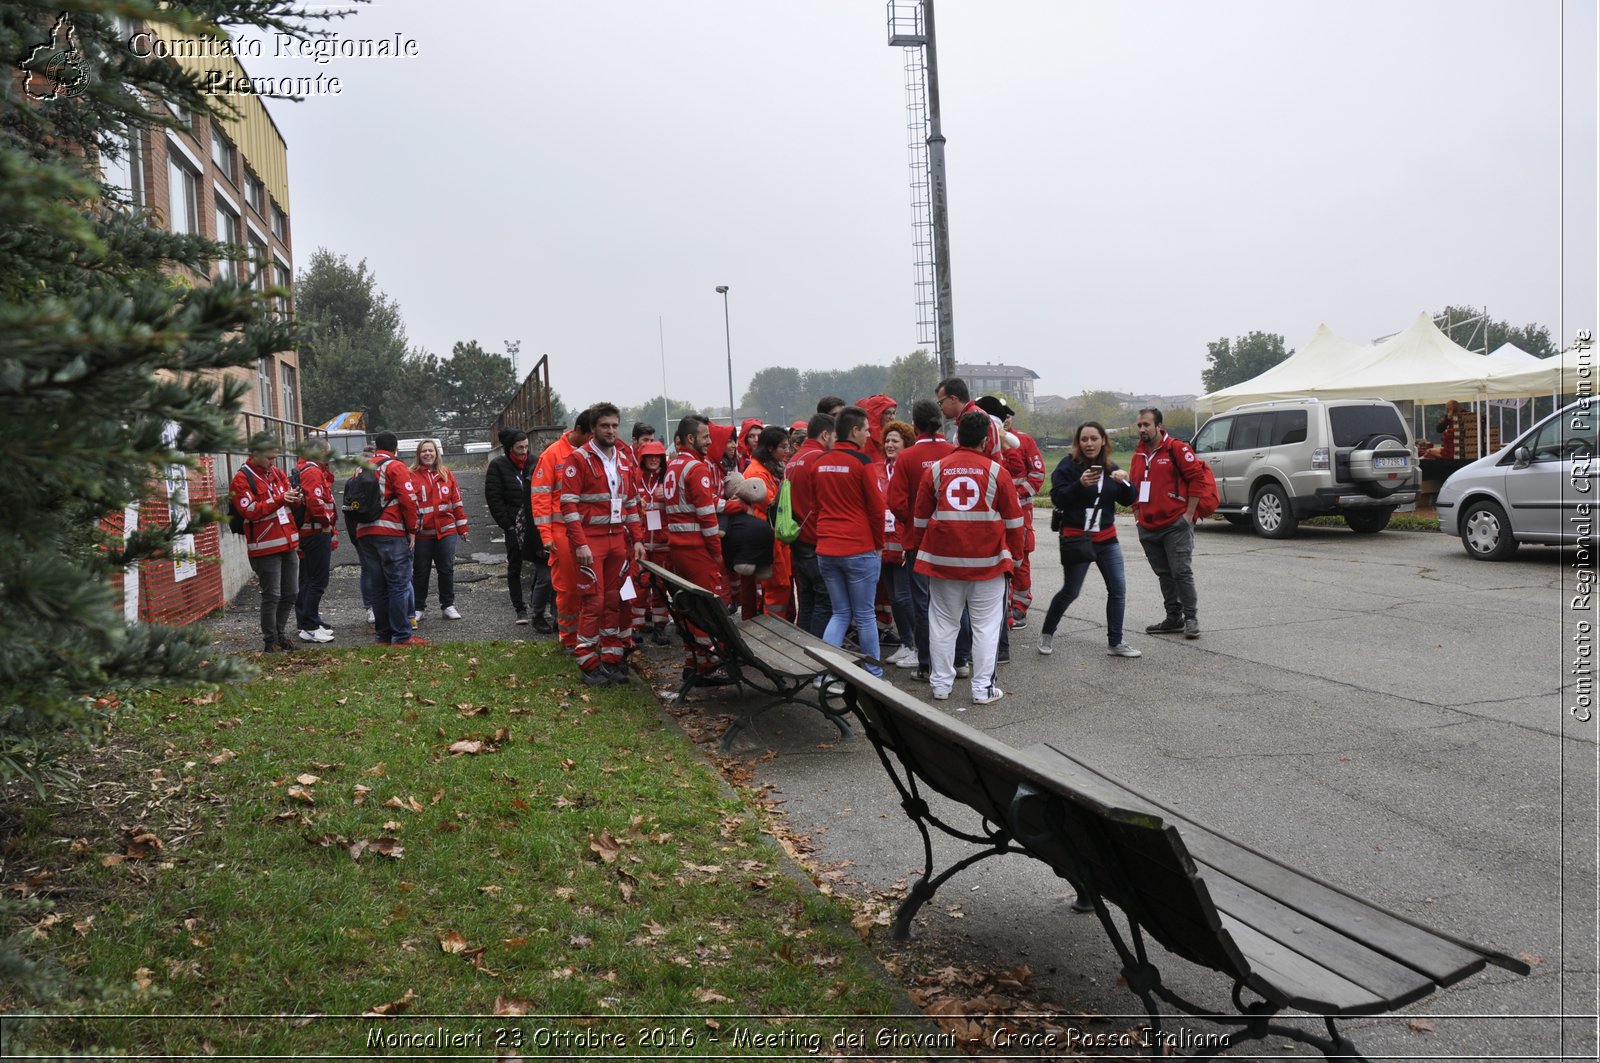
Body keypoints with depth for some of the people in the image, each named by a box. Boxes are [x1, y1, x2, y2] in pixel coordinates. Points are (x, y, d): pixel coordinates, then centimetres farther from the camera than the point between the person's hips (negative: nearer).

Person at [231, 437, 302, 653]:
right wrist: (279, 499, -23)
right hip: (265, 547, -7)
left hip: (288, 544, 7)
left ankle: (281, 634, 26)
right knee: (272, 596, -4)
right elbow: (250, 511, -18)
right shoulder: (241, 480, -8)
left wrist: (296, 499, -4)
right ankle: (270, 642, 8)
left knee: (290, 593, 12)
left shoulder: (278, 473, 14)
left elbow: (289, 504, 20)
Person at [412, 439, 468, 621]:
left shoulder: (446, 474, 7)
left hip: (446, 531, 2)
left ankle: (448, 605, 17)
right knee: (420, 571, 7)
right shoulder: (412, 475, -2)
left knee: (447, 569, 6)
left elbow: (457, 501, 10)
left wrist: (462, 527, 8)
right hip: (422, 533, -2)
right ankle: (419, 607, 19)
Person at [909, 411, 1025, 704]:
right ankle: (983, 688, 7)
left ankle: (941, 684, 17)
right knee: (986, 626, 6)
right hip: (987, 560, -2)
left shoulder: (936, 469, 1)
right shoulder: (995, 471, -3)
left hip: (943, 559, 2)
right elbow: (1013, 520, 2)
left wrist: (919, 548, 21)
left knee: (943, 624, 12)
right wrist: (1015, 555, 13)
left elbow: (921, 517, 8)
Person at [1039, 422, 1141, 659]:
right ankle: (1046, 634, 25)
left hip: (1107, 538, 5)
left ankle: (1115, 643, 10)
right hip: (1076, 538, -5)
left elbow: (1128, 500, 5)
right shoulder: (1069, 465, -8)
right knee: (1070, 592, 4)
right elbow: (1057, 499, -16)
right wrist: (1080, 484, -31)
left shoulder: (1110, 468, 8)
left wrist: (1124, 482, -14)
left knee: (1118, 589, 0)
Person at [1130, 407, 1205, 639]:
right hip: (1148, 528, 7)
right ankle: (1174, 618, 20)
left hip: (1175, 525, -7)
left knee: (1181, 572, -6)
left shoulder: (1176, 448, -8)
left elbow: (1196, 478, -10)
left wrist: (1189, 514, -11)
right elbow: (1133, 487, 21)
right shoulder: (1139, 454, 13)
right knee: (1164, 575, 12)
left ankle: (1191, 618, 4)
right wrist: (1138, 515, 14)